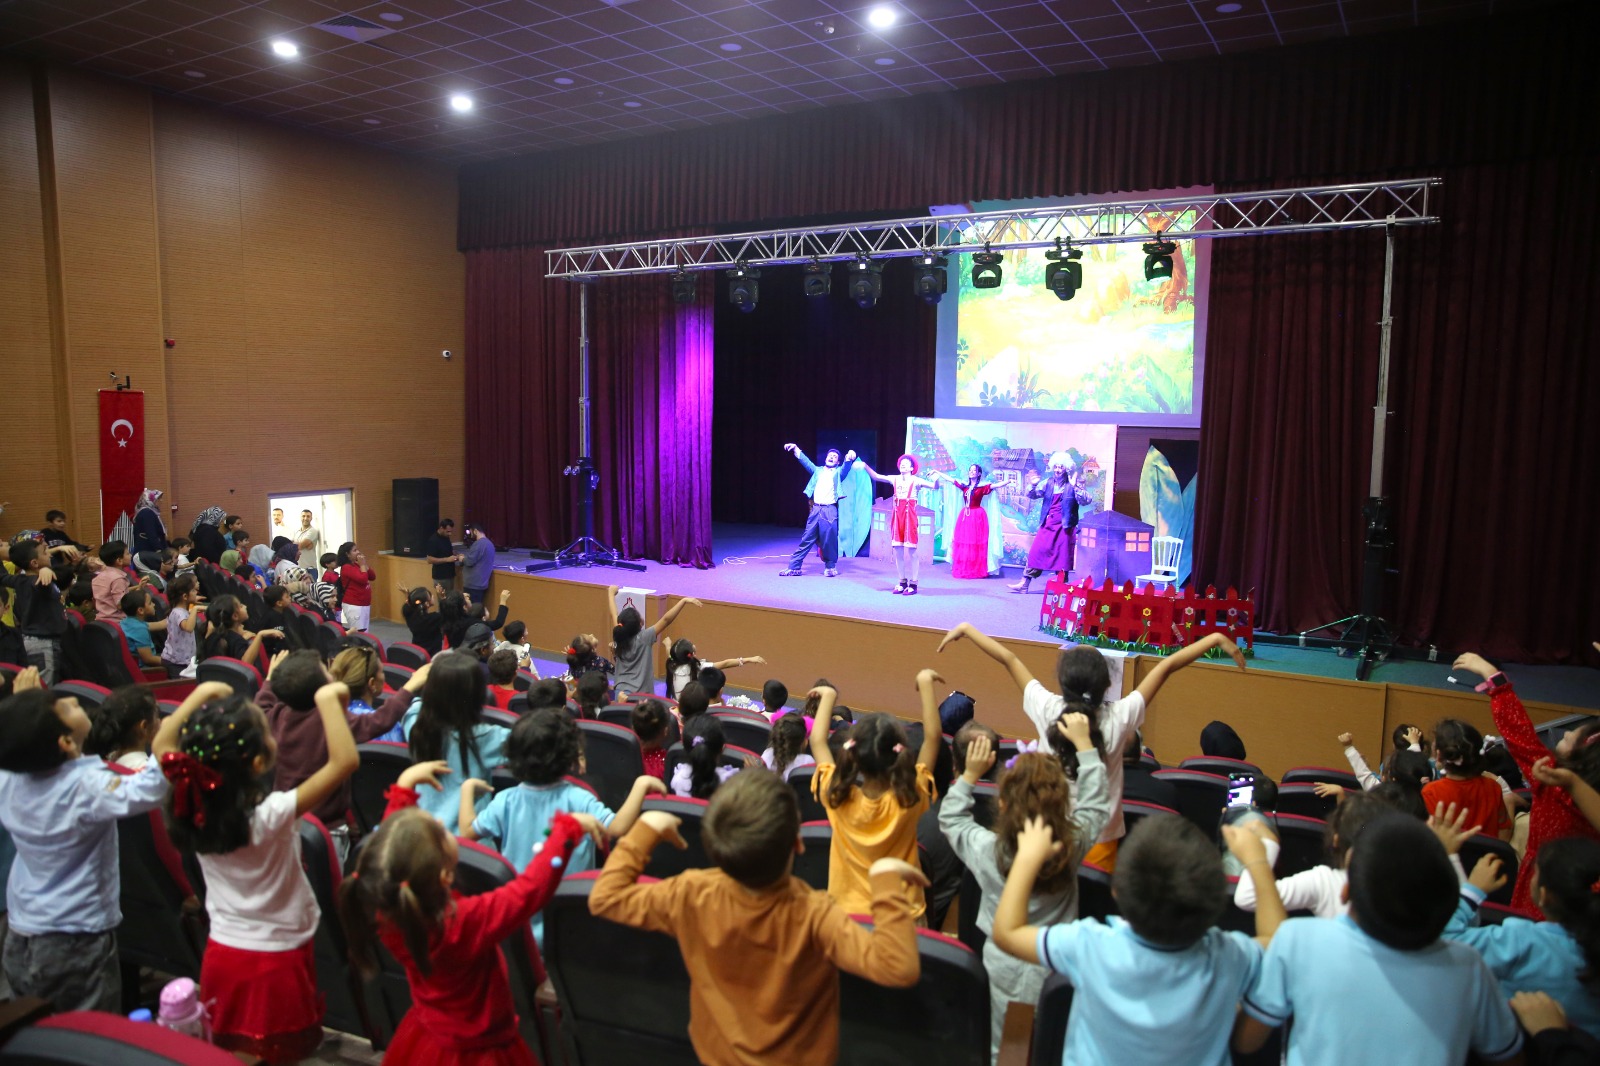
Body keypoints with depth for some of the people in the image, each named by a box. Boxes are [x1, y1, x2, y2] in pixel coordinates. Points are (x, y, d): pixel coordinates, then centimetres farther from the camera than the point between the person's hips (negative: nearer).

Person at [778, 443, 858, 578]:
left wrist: (849, 458, -31)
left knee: (830, 539, -3)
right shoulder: (818, 470, 20)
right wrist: (796, 450, 1)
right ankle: (794, 567, 5)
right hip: (816, 509, 3)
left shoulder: (838, 472, 10)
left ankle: (830, 567, 13)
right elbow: (805, 461, 13)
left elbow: (845, 469, -9)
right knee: (807, 539, 4)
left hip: (830, 510, -2)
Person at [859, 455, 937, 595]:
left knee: (910, 549, -6)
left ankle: (912, 583, 0)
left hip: (909, 515, -4)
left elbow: (935, 486, -7)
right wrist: (865, 466, 1)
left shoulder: (916, 480, 0)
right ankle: (902, 582, 15)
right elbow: (876, 477, 13)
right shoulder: (895, 479, 12)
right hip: (897, 514, 5)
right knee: (897, 549, 5)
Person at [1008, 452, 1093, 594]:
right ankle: (1024, 583, 4)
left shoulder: (1075, 484, -4)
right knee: (1036, 552, 1)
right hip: (1047, 525, 4)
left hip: (1065, 527, -4)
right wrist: (1032, 485, -11)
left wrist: (1075, 486, -29)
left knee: (1062, 557, 1)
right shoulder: (1048, 483, 8)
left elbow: (1085, 501, -16)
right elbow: (1032, 495, 9)